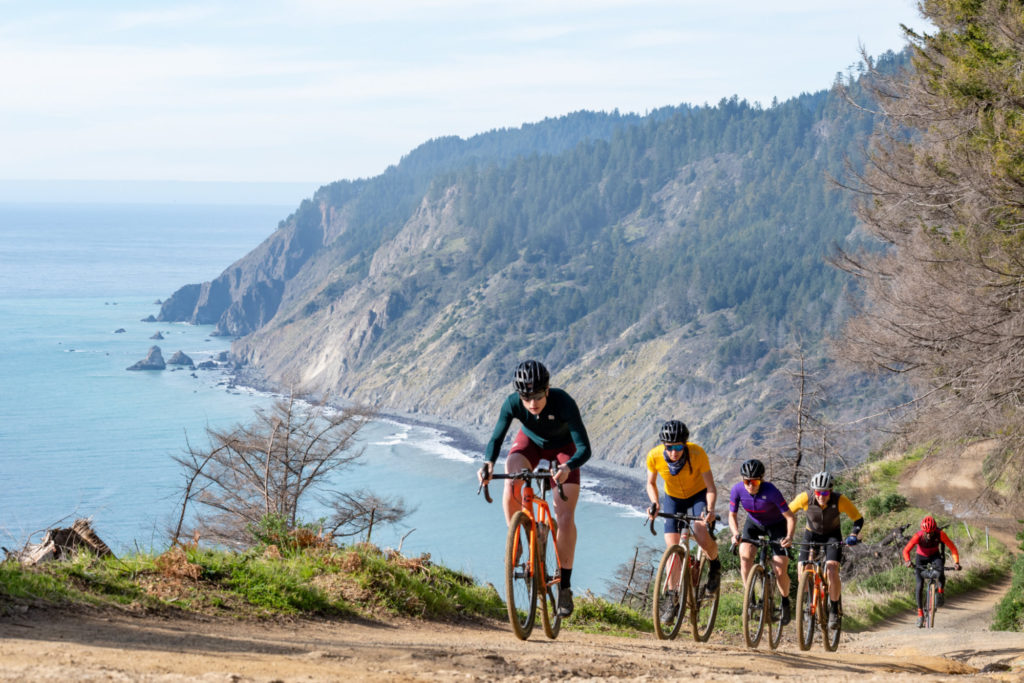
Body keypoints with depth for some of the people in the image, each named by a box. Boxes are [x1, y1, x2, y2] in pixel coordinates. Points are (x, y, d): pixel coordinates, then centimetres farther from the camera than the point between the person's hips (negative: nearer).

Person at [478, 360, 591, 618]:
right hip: (530, 442, 2)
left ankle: (564, 584, -4)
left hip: (563, 448, -2)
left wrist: (567, 468, -59)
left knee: (565, 517, -14)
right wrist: (488, 463, -48)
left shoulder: (564, 403, -38)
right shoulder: (512, 404, -31)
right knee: (511, 484, -31)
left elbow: (584, 448, -39)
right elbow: (496, 439, -26)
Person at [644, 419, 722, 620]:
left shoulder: (697, 454, -31)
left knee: (702, 536, -26)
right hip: (673, 498, 2)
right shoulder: (654, 456, -26)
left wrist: (710, 509, -42)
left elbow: (711, 488, -25)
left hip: (698, 495, -2)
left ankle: (714, 565, 6)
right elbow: (651, 483, -6)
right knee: (672, 549, -8)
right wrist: (654, 503, -24)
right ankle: (673, 596, 6)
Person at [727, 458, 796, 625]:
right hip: (754, 524, 3)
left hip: (776, 525, -3)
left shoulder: (771, 491, -33)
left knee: (780, 570, -10)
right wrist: (735, 533, -29)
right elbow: (733, 515, -10)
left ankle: (785, 602, 19)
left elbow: (790, 517, -26)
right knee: (745, 555, -25)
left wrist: (789, 537, -41)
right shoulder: (737, 490, -24)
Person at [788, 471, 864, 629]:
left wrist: (853, 535, -34)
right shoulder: (805, 498, -28)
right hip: (812, 534, 1)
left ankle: (835, 610, -4)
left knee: (832, 571, -22)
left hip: (832, 535, -1)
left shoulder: (840, 500, -29)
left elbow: (858, 519, -17)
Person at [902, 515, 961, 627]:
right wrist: (907, 561, -45)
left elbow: (952, 547, -23)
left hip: (935, 556, 0)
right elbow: (906, 550, -25)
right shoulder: (918, 536, -28)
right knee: (920, 585, -12)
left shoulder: (940, 534, -27)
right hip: (921, 558, 0)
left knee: (940, 569, -36)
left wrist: (956, 562, -36)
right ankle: (920, 613, -2)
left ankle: (941, 591, -10)